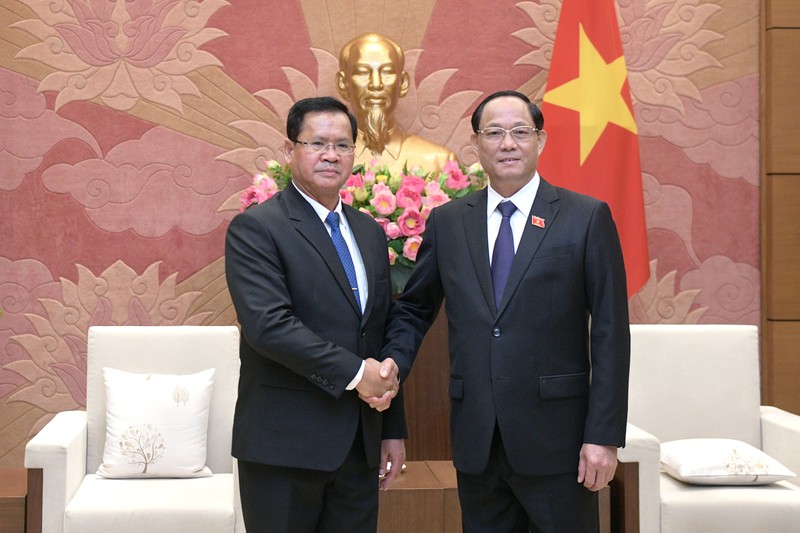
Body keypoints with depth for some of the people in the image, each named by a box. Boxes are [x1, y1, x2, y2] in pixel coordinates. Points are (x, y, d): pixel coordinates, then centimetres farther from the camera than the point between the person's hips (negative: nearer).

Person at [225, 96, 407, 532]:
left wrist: (393, 428, 13)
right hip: (285, 443, -6)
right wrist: (355, 372, -19)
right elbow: (269, 324, -21)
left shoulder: (369, 232, 13)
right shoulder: (255, 228, -8)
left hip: (359, 445, 6)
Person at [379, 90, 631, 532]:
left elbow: (610, 335, -4)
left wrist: (603, 436, -9)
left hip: (556, 440, -3)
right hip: (476, 442, 3)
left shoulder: (587, 218, -2)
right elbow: (414, 308, 16)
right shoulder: (447, 222, 7)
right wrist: (394, 364, -5)